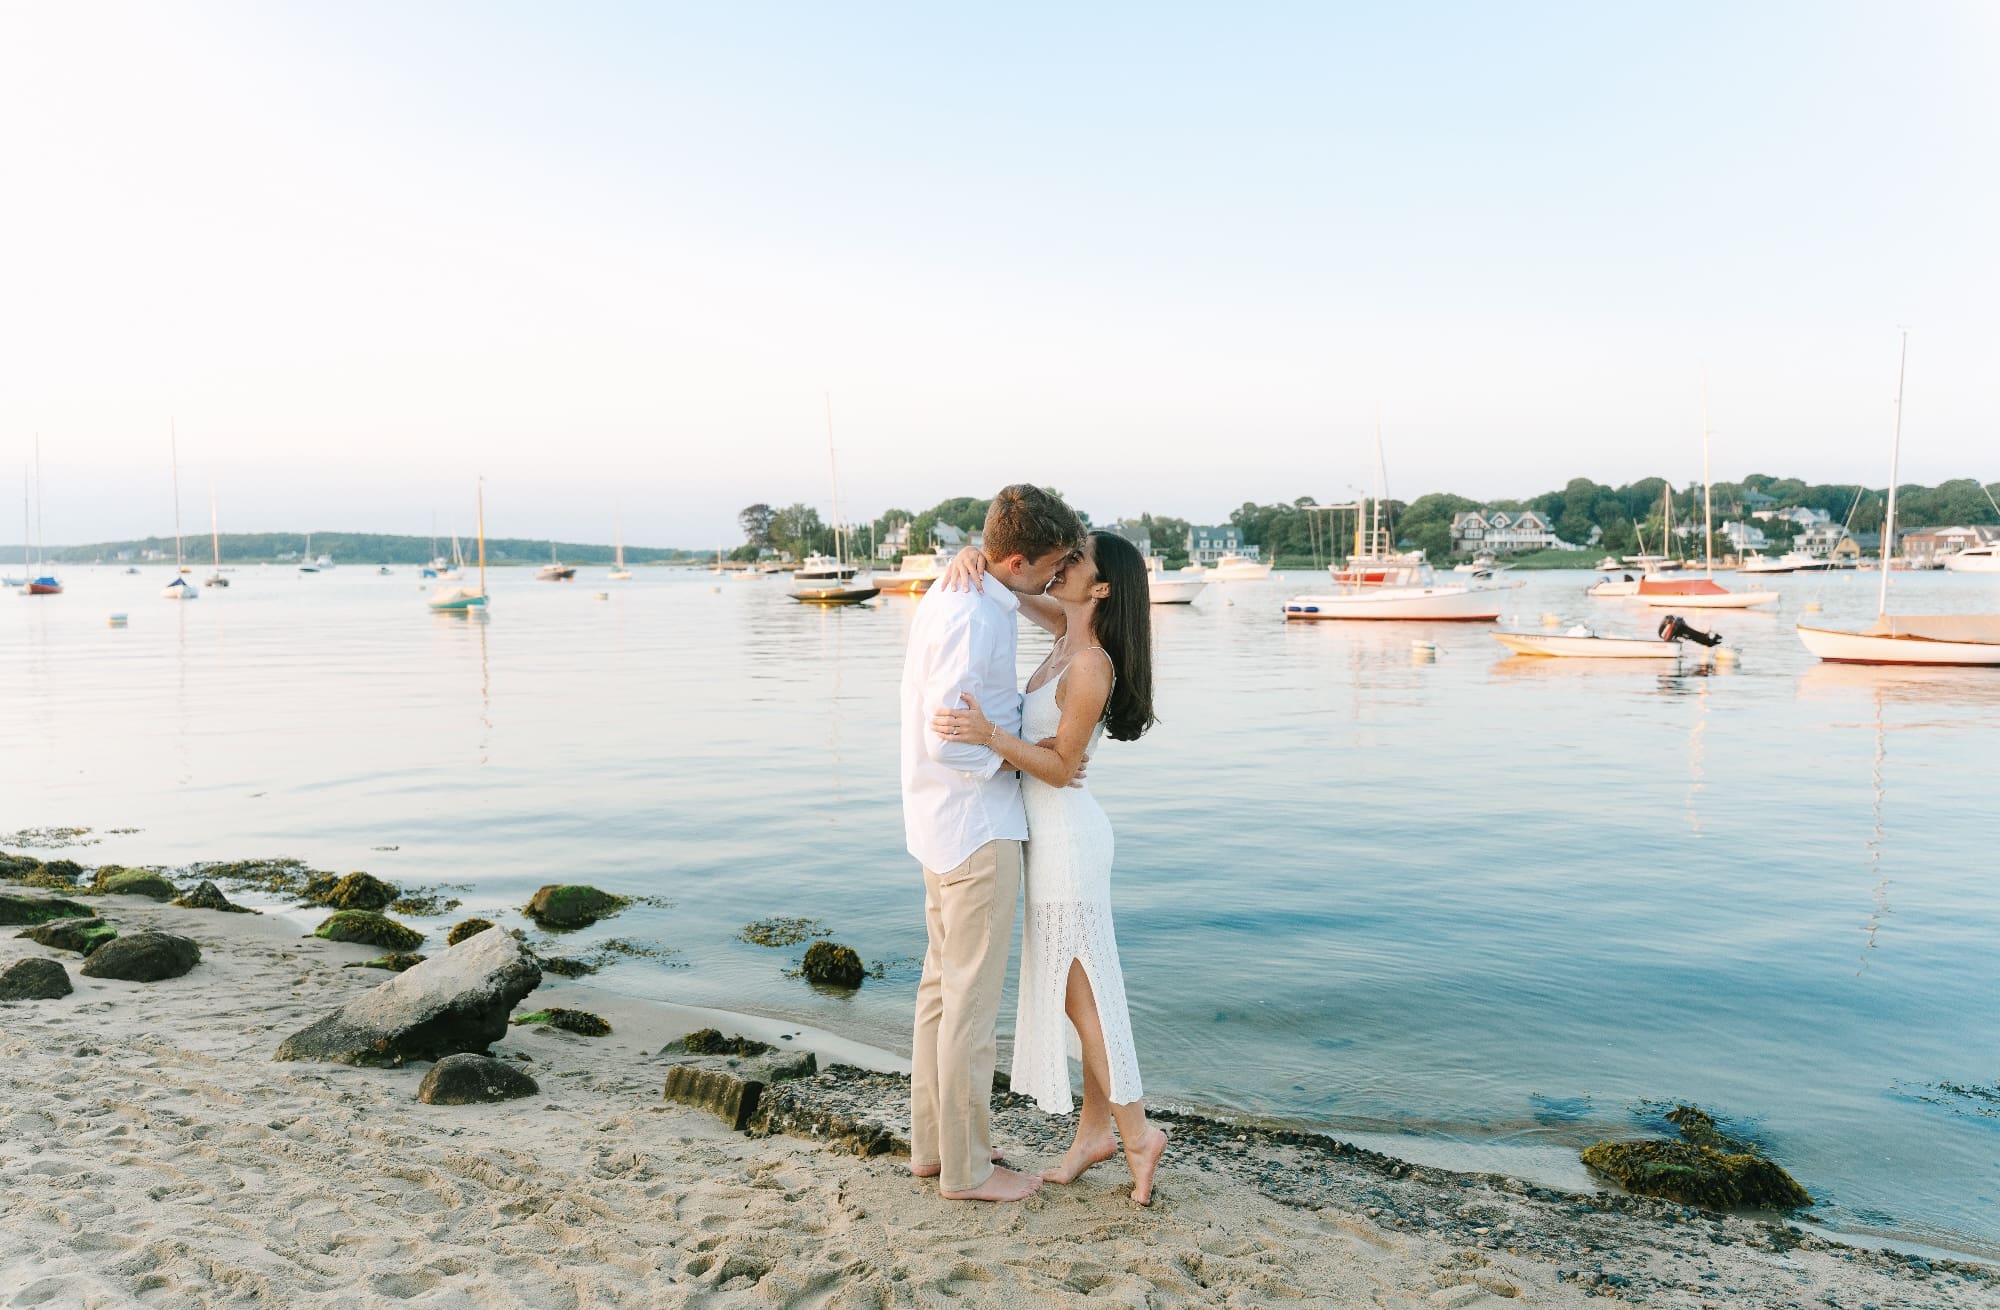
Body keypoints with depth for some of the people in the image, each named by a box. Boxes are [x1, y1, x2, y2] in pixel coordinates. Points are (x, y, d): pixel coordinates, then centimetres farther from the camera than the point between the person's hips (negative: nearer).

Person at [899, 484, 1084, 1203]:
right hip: (976, 827, -10)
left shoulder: (955, 591, 9)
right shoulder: (971, 619, -23)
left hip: (946, 821, 10)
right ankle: (967, 1167, 16)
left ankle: (933, 1143, 30)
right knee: (972, 998, 2)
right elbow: (948, 739, -25)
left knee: (944, 984, 17)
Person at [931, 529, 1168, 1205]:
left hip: (1067, 838, -9)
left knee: (1080, 990, 3)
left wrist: (988, 735, -31)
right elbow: (1008, 580, 10)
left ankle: (1136, 1130, 16)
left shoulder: (1091, 665, -21)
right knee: (1077, 986, 15)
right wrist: (973, 556, -12)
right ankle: (1096, 1126, 27)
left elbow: (1060, 767, -19)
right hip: (1054, 833, 9)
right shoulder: (1069, 632, 4)